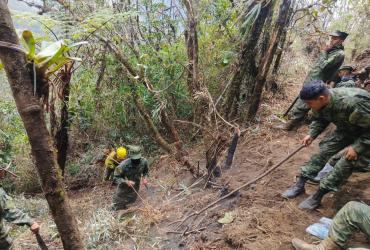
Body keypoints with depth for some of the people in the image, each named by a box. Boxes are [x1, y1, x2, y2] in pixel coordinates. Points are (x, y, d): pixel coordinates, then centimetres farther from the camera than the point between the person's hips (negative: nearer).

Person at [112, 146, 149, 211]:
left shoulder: (144, 161, -20)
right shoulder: (124, 165, -33)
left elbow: (146, 171, 2)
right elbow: (116, 178, -22)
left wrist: (144, 178, -16)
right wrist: (126, 182, -36)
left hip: (135, 188, 3)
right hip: (123, 188, -3)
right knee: (118, 207, 13)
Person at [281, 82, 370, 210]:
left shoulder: (353, 103, -40)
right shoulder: (320, 103, -19)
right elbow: (319, 120, 2)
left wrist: (357, 147, -29)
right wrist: (312, 134, -12)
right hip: (346, 129, 6)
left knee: (347, 161, -17)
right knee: (324, 150, -5)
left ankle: (318, 196, -10)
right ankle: (300, 184, 0)